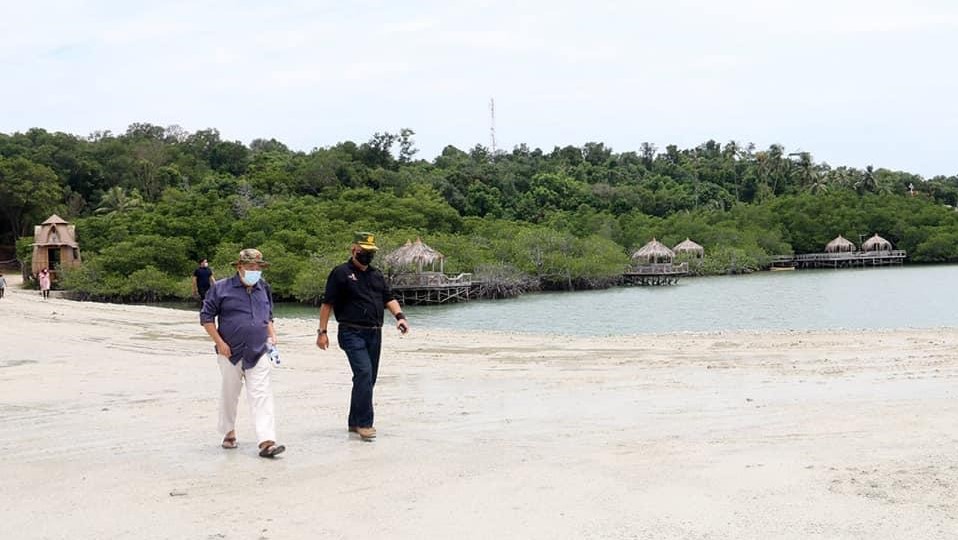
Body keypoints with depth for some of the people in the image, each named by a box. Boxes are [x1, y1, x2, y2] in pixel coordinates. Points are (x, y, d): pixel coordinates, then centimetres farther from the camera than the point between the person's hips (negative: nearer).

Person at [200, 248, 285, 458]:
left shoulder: (264, 289, 10)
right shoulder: (221, 288, -4)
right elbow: (206, 317, -2)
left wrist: (272, 335, 7)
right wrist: (220, 343, -8)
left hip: (258, 354, 3)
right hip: (230, 354, -2)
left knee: (261, 396, -8)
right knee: (229, 395, 11)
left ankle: (266, 441, -15)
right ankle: (229, 433, 32)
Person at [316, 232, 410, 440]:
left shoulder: (376, 275, 18)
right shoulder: (341, 273, -2)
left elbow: (389, 298, 14)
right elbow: (327, 304, -3)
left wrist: (399, 316, -6)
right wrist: (322, 331, -7)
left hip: (374, 334, 7)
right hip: (352, 332, -7)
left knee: (368, 379, 10)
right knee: (364, 373, -19)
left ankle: (355, 422, 22)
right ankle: (364, 423, -15)